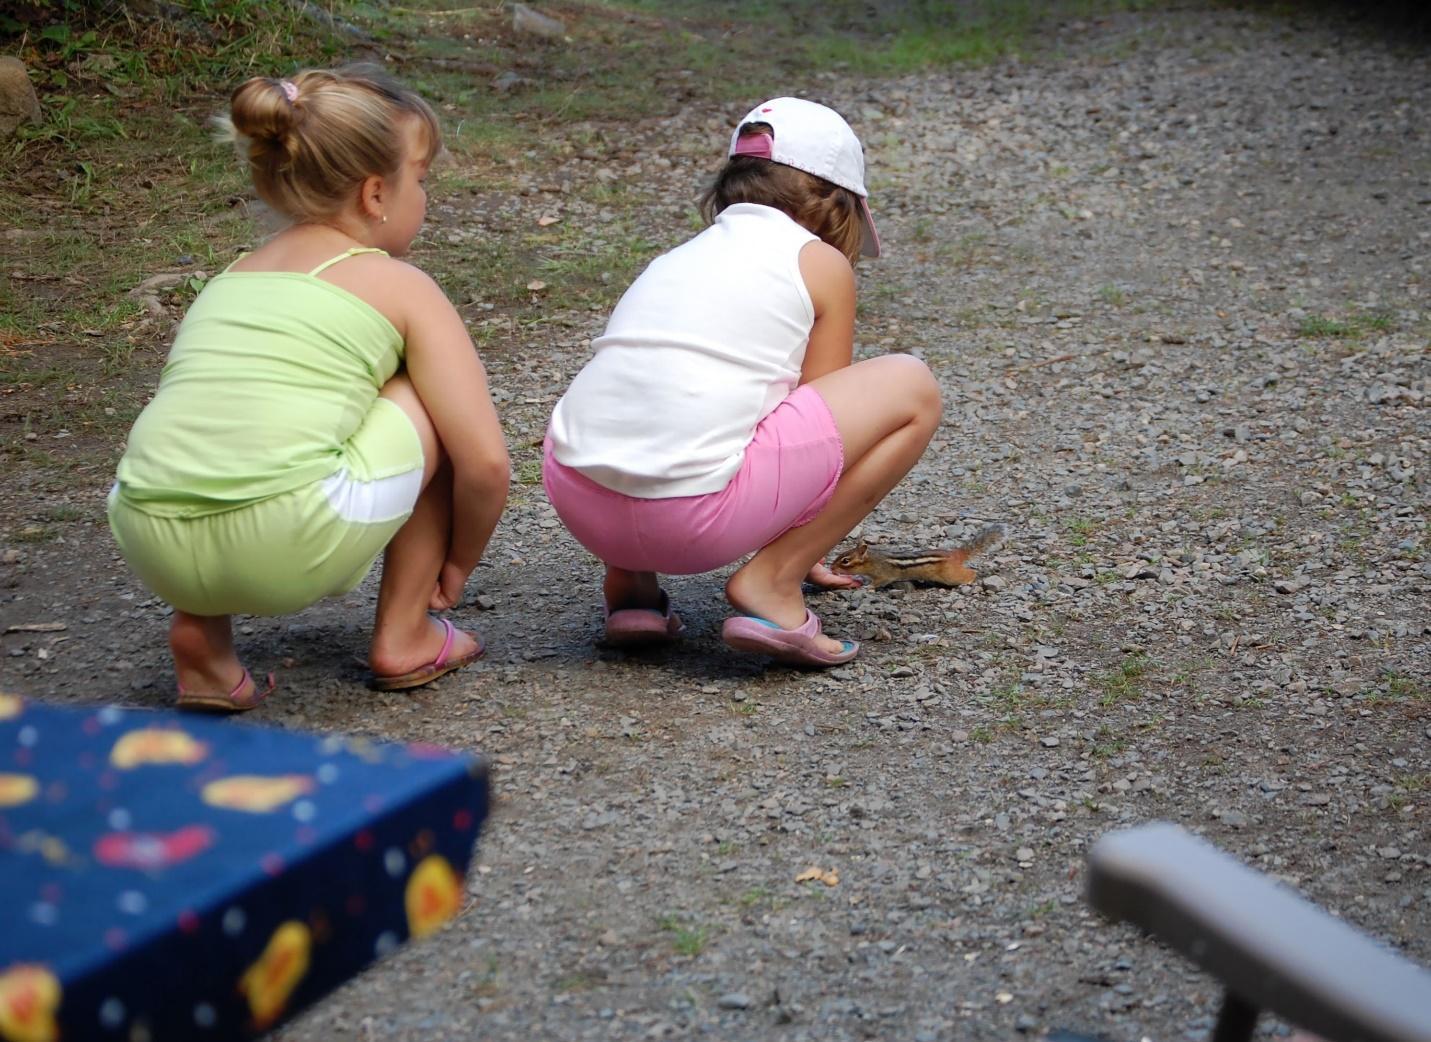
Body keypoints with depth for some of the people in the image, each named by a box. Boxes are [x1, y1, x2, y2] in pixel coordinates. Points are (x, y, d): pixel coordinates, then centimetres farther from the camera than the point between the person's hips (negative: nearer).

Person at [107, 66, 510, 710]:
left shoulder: (227, 280, 27)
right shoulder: (401, 287, 11)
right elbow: (485, 464, 5)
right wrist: (456, 567, 24)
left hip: (149, 546, 6)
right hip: (286, 547, -5)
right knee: (432, 405, 17)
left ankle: (200, 632, 19)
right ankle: (404, 635, 22)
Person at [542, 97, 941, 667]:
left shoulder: (682, 256, 27)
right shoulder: (822, 263, 10)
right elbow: (821, 413, 16)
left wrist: (797, 544, 51)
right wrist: (798, 550, 35)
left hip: (577, 501, 7)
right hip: (691, 513, -7)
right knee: (911, 388, 8)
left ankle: (628, 580, 19)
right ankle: (772, 582, 5)